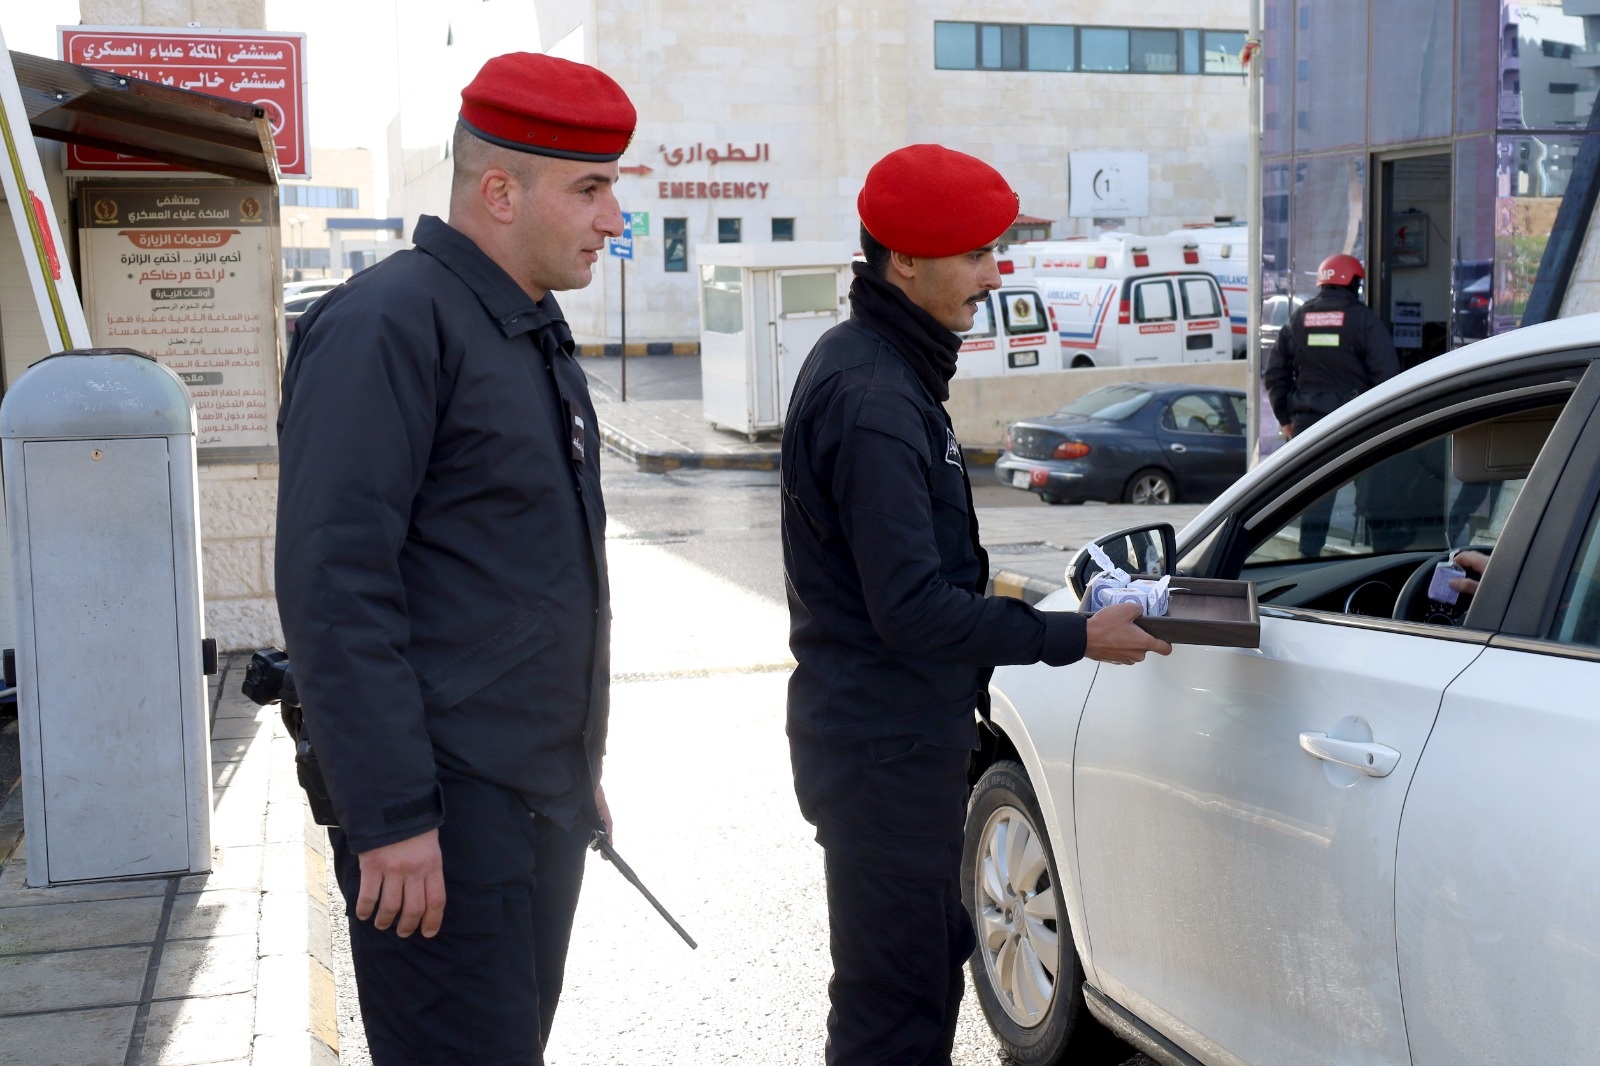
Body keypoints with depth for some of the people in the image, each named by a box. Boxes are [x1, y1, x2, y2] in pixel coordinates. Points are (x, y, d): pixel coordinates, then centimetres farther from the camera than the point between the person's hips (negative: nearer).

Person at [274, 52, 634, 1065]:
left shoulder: (535, 331, 16)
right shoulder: (387, 325, -14)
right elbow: (335, 584, -20)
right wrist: (391, 818, -22)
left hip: (544, 798, 9)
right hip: (447, 814, -9)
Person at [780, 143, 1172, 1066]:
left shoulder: (876, 364, 10)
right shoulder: (875, 400, -23)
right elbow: (912, 609, -25)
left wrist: (994, 603, 12)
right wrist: (1076, 636, -19)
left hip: (902, 731, 11)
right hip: (885, 746, -11)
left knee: (934, 955, 23)